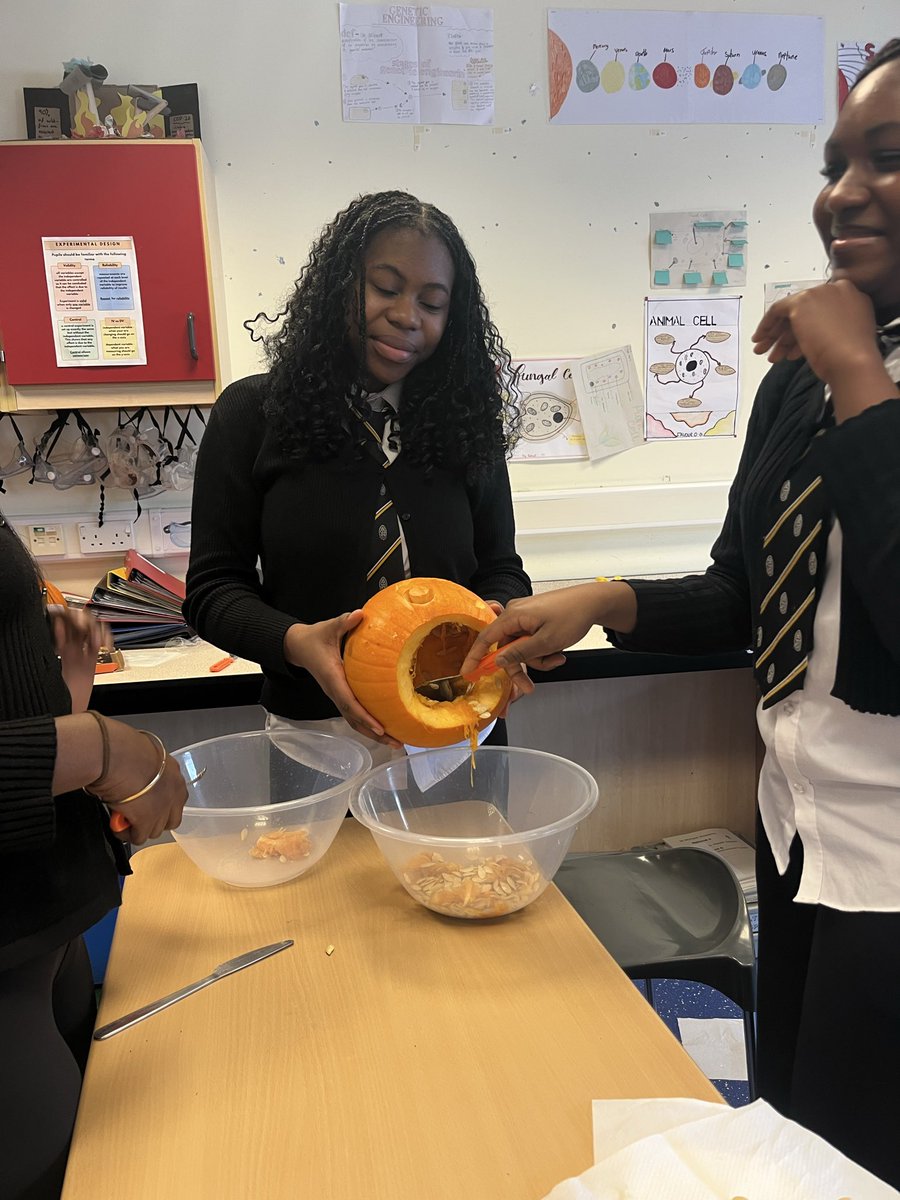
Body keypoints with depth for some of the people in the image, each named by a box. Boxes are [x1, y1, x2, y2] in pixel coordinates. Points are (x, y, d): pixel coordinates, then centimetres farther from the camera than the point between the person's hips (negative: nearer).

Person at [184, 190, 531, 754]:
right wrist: (294, 642, -24)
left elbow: (501, 568, 7)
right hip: (317, 732, -2)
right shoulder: (253, 413, -5)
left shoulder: (466, 422, 2)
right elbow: (213, 586, -5)